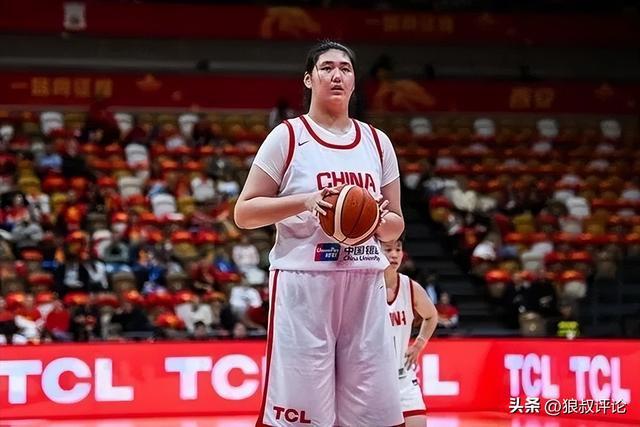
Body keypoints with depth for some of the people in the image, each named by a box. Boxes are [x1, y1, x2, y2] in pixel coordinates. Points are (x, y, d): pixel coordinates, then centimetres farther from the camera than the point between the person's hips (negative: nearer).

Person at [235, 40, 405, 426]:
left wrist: (379, 218, -6)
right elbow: (244, 213, -2)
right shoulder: (288, 137, 0)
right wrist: (304, 201, -16)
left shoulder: (377, 142, 12)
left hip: (365, 285, 4)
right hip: (304, 283, -4)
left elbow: (396, 226, 17)